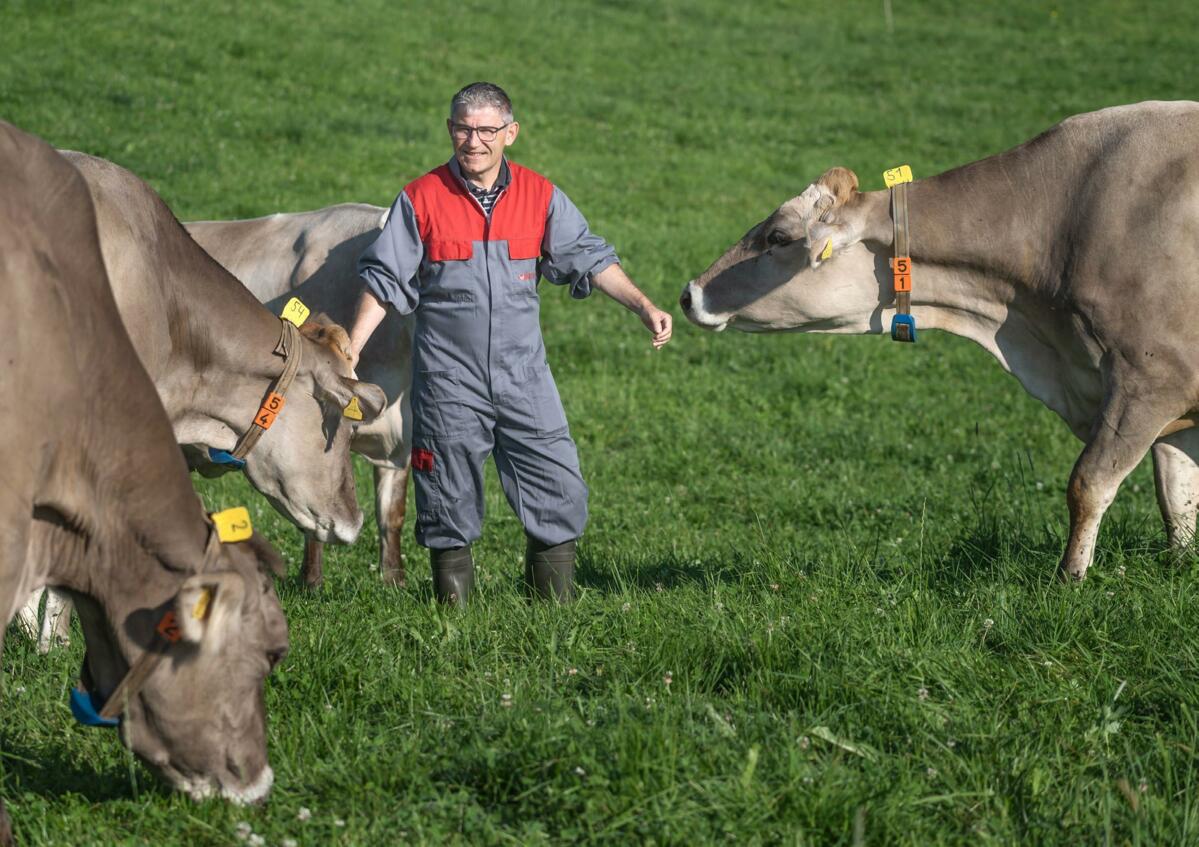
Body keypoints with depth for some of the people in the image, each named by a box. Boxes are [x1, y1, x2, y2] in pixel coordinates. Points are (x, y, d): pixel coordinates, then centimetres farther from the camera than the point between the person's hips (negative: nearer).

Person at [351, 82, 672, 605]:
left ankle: (554, 599, 13)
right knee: (449, 493, 4)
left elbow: (588, 259, 4)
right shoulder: (421, 199, -1)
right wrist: (351, 348, -5)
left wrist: (642, 306, -7)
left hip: (523, 374, 2)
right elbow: (386, 280, 2)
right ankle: (453, 598, 18)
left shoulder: (541, 197, 4)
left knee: (559, 489, -1)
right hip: (448, 379, -2)